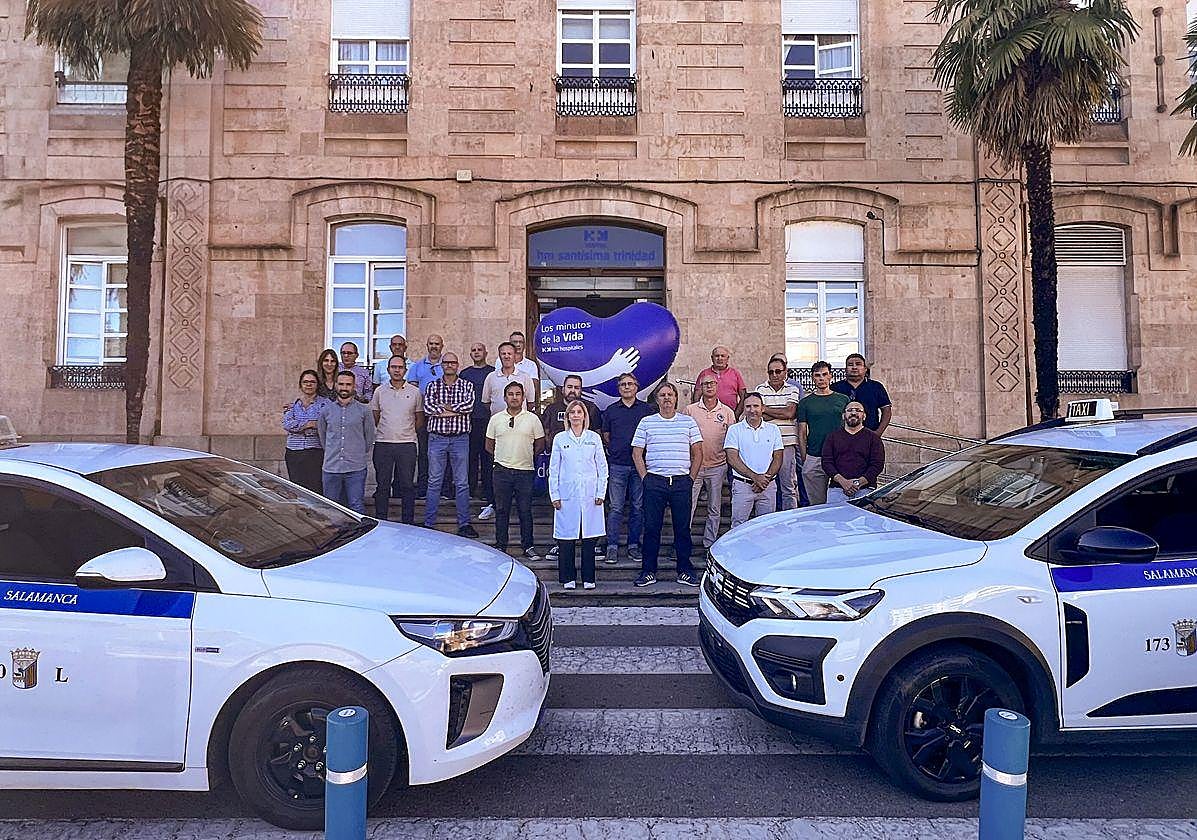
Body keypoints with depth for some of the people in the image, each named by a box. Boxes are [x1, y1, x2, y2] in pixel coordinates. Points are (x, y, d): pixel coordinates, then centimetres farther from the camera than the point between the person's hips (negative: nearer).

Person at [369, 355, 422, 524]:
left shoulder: (415, 392, 5)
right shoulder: (379, 391, 7)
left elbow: (420, 421, 10)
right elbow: (374, 419, 12)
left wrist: (407, 433, 6)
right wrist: (386, 432, 7)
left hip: (407, 445, -1)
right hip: (383, 443, 1)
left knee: (407, 485, 3)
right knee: (382, 485, 5)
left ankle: (408, 522, 12)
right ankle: (380, 522, 14)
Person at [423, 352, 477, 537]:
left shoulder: (467, 385, 6)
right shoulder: (432, 386, 8)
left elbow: (469, 405, -12)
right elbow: (427, 408, -8)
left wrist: (442, 407, -8)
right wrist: (456, 410, -11)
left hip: (460, 438, 0)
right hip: (437, 438, 1)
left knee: (462, 483, 4)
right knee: (434, 482, 6)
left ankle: (464, 524, 10)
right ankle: (429, 523, 13)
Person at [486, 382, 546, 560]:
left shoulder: (532, 419, 3)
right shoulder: (496, 419, 7)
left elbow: (540, 445, 9)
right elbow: (489, 445, 14)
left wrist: (526, 457, 5)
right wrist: (502, 457, 8)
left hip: (525, 471, -1)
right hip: (502, 470, 1)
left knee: (525, 511, 3)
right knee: (501, 510, 6)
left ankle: (528, 547, 13)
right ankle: (500, 546, 16)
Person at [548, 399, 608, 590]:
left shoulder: (594, 438, 6)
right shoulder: (560, 439, 6)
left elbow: (602, 467, 8)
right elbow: (553, 470, 7)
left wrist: (601, 493, 1)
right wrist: (554, 495, 1)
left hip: (590, 494, 0)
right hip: (567, 495, 0)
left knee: (589, 538, 3)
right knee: (566, 539, 1)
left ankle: (588, 578, 14)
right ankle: (567, 578, 13)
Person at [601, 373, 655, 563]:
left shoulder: (646, 409, 7)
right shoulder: (611, 410, 9)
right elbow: (606, 436, 17)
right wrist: (616, 450, 9)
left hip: (640, 465, 1)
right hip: (617, 465, 0)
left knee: (638, 507, 5)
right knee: (616, 508, -2)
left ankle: (633, 545, 14)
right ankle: (612, 546, 3)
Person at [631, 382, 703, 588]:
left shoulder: (688, 422, 9)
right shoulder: (646, 422, 8)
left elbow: (697, 452, 9)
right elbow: (637, 453, 8)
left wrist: (691, 478, 2)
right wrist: (645, 477, 0)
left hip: (681, 481, 0)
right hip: (654, 481, 0)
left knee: (683, 527, 4)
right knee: (651, 527, 2)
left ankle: (685, 570, 15)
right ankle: (649, 571, 11)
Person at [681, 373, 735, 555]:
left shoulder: (727, 412, 4)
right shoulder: (689, 410, 1)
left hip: (717, 466, 1)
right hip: (693, 466, -1)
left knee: (715, 509, 9)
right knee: (688, 507, -1)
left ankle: (710, 544, 19)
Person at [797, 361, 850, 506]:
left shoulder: (843, 400, 8)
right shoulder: (805, 402, 6)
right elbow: (802, 433, 6)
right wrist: (804, 460, 0)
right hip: (813, 459, 0)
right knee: (817, 503, 4)